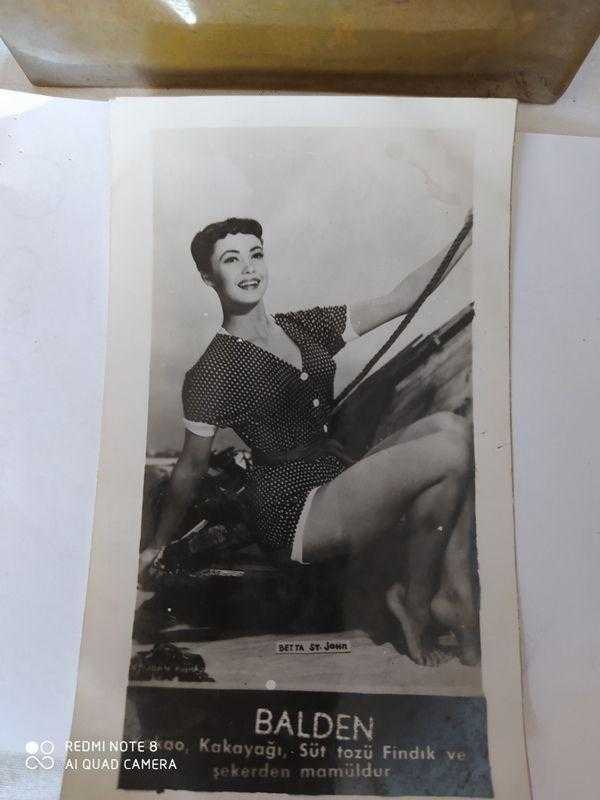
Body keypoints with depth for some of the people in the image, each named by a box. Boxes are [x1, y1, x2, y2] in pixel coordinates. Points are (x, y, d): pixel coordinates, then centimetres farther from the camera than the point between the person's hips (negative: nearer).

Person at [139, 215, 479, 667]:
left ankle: (456, 592, -10)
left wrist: (469, 236, 4)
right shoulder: (211, 372, -9)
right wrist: (159, 545, 9)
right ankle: (415, 599, -2)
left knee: (450, 425, -12)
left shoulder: (305, 328, 10)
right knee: (449, 453, -20)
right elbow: (191, 469, 0)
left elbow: (400, 300, 8)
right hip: (294, 515, -7)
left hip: (339, 484, 8)